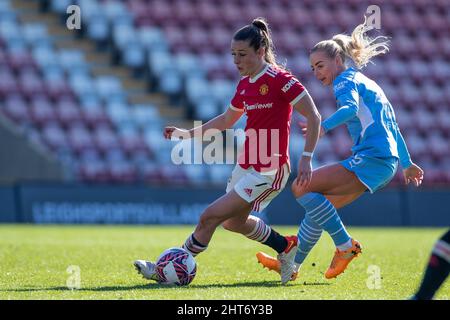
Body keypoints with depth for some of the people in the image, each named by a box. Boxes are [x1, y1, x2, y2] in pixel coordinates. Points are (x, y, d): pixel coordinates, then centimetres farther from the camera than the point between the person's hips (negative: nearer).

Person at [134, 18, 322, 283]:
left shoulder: (280, 80, -16)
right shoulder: (244, 84, 8)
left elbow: (314, 117, -16)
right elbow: (226, 121, 23)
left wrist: (306, 158, -21)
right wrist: (188, 133, 15)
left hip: (268, 172, -9)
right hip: (246, 166, 9)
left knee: (210, 217, -11)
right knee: (233, 221, 24)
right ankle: (287, 247, 41)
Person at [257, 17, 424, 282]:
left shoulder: (346, 79, -3)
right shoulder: (366, 83, 27)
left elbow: (351, 107, -26)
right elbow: (392, 124, 32)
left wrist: (324, 127, -44)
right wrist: (406, 163, 40)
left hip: (371, 158, -10)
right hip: (386, 163, 10)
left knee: (302, 187, -16)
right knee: (317, 205, 16)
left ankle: (346, 245, -13)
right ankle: (291, 265, 23)